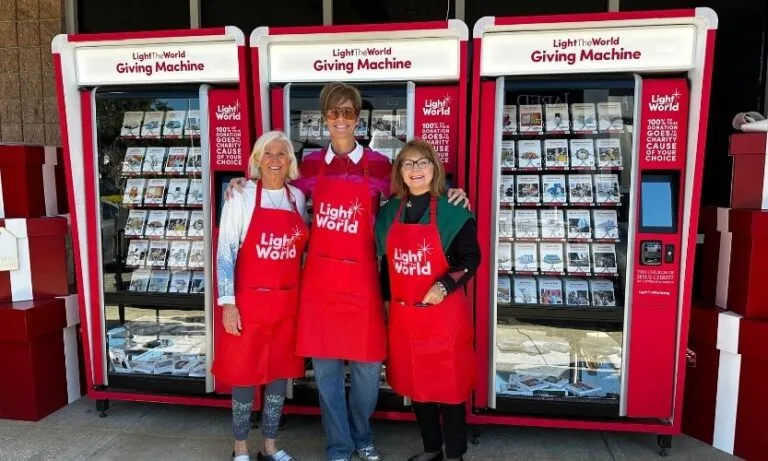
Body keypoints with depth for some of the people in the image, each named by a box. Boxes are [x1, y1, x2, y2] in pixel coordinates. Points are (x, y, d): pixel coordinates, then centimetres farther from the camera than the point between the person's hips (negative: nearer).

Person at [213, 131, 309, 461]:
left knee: (281, 371, 11)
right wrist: (228, 303, -12)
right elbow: (225, 252, -8)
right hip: (249, 302, -4)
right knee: (245, 372, 6)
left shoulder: (298, 197, 7)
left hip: (288, 303, 4)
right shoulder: (241, 197, -6)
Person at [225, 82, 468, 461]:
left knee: (367, 365, 8)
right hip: (319, 278, 2)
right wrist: (245, 183, 9)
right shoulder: (310, 165, 6)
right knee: (325, 367, 9)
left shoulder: (379, 165, 1)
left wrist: (446, 195, -4)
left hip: (361, 279, -1)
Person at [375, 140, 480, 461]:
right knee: (415, 383, 16)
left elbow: (471, 258, -8)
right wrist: (386, 298, 13)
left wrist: (446, 285, -22)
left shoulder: (452, 211, -8)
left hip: (444, 314, -5)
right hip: (402, 314, 5)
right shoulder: (389, 212, 7)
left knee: (449, 383, 6)